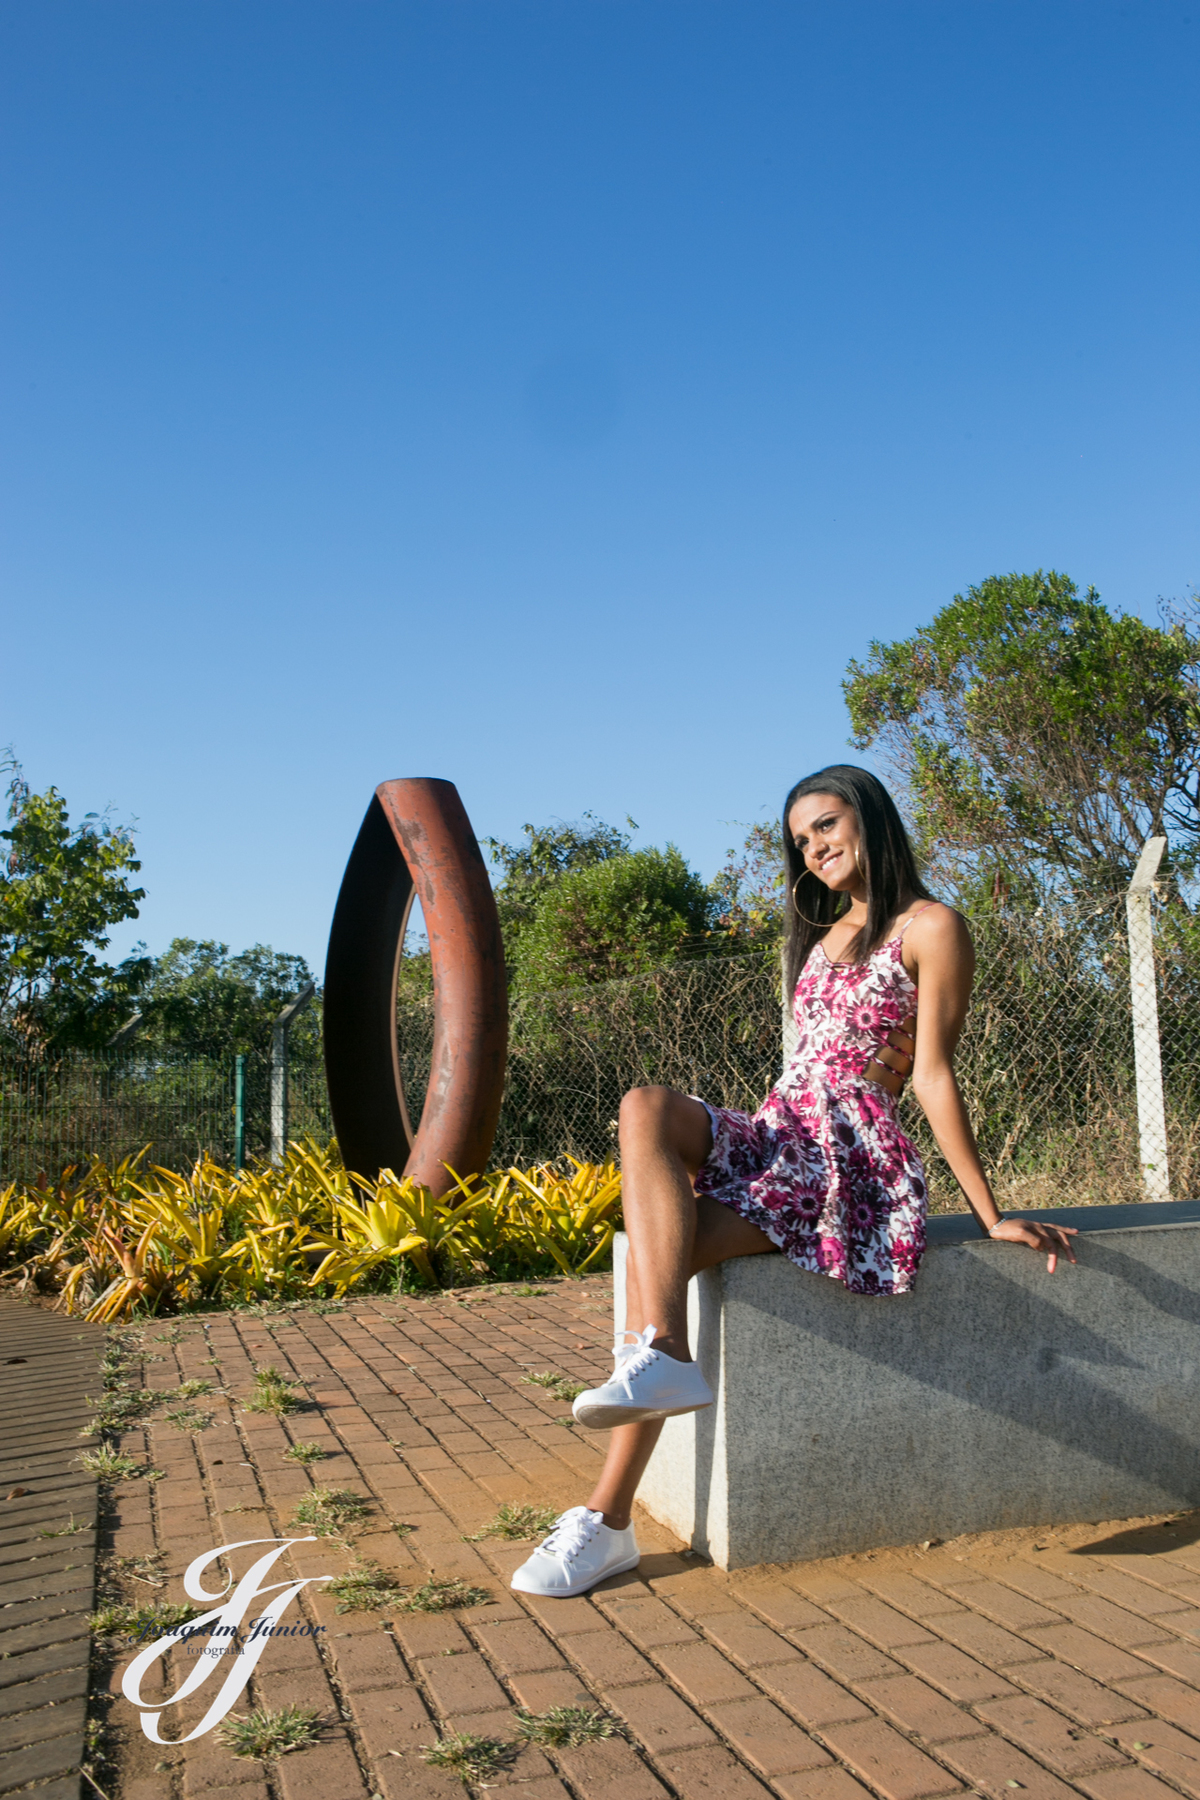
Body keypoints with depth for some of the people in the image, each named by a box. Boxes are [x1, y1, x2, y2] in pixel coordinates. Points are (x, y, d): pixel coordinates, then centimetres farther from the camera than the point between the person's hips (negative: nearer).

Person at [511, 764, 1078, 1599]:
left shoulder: (930, 928, 0)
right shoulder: (825, 933, 26)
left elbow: (934, 1076, -3)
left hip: (848, 1155, -7)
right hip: (776, 1136, 7)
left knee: (659, 1243, -26)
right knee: (647, 1106, -25)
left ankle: (609, 1521, -25)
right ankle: (662, 1357, -36)